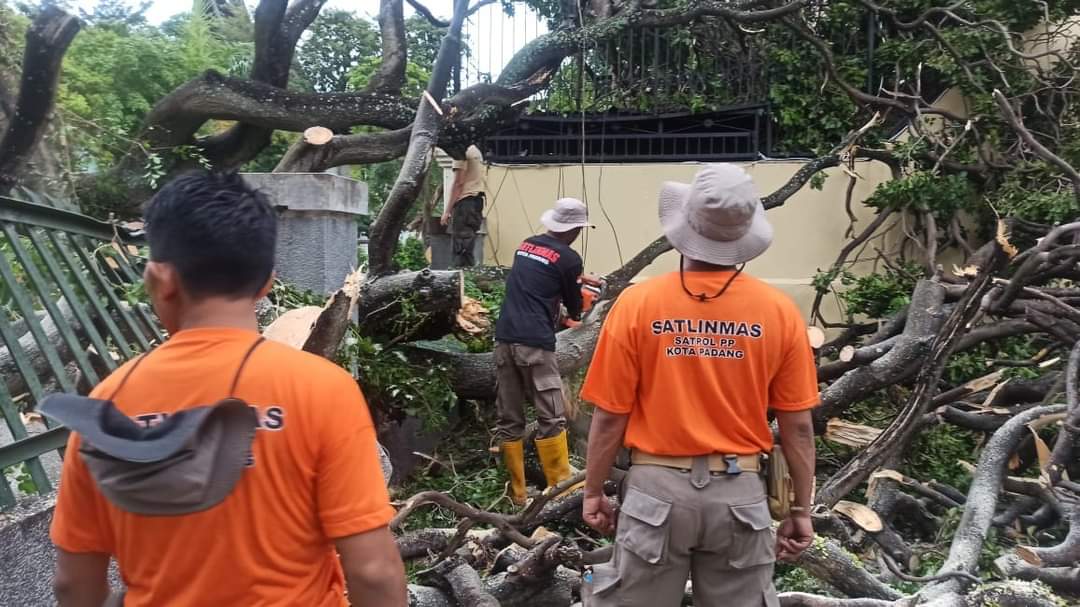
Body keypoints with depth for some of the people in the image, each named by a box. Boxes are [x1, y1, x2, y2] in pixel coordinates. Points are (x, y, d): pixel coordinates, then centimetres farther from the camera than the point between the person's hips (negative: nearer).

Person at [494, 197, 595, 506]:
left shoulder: (525, 245, 15)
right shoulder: (569, 258, -1)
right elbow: (574, 310, 11)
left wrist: (577, 281, 37)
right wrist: (575, 309, 35)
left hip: (504, 338, 7)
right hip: (534, 343, -7)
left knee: (509, 420, 8)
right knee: (551, 418, 0)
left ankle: (517, 492, 15)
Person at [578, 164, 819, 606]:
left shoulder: (637, 303, -11)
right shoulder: (779, 311, -6)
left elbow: (610, 416, -7)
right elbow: (797, 425, -1)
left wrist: (593, 492, 6)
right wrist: (801, 510, 10)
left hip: (657, 488, -1)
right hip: (740, 491, 2)